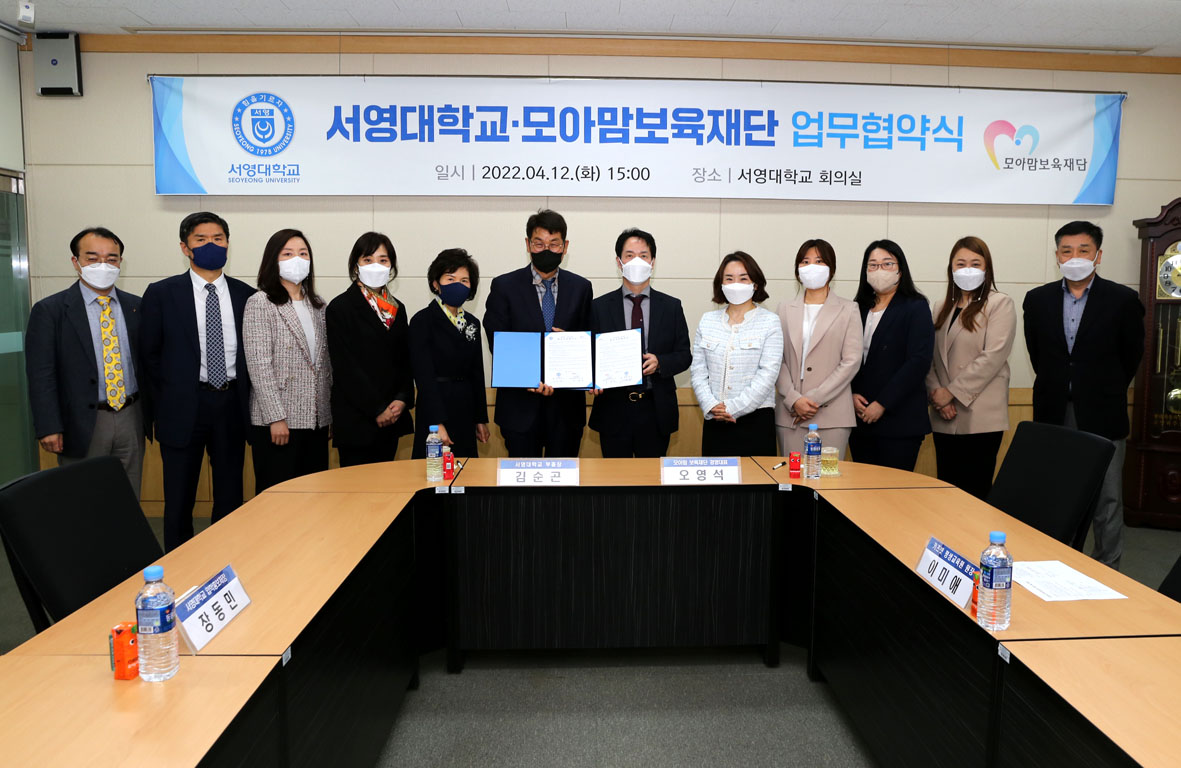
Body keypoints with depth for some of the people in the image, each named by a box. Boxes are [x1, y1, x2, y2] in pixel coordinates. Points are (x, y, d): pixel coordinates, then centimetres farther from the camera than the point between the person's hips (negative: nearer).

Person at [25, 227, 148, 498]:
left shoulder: (136, 306, 7)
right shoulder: (49, 310, -4)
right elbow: (41, 374, -7)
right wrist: (49, 428, -13)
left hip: (131, 418, 3)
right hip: (81, 425, -3)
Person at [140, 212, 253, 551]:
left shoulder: (246, 295, 5)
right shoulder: (161, 293, -1)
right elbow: (149, 354, 2)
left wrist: (244, 396, 2)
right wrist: (166, 402, 2)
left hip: (231, 405, 2)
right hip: (183, 407, -2)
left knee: (230, 497, 11)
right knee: (179, 500, 8)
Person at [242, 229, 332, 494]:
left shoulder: (317, 305, 13)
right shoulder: (260, 303, -6)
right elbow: (259, 365, -12)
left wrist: (331, 405, 11)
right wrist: (276, 417, -16)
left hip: (316, 419, 6)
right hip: (277, 421, -6)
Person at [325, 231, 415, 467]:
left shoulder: (396, 308, 13)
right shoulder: (340, 308, -5)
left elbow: (406, 361, 12)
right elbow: (345, 367, -11)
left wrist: (402, 399, -4)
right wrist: (376, 410, -13)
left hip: (391, 418, 6)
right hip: (355, 420, -5)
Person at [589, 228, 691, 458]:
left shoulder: (671, 306, 5)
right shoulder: (600, 307, 3)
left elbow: (684, 355, 5)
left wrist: (660, 362, -15)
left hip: (656, 410, 1)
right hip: (614, 408, 0)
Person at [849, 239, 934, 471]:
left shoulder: (916, 308, -2)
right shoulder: (859, 308, 13)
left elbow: (919, 361, -11)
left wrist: (882, 404, -15)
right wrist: (851, 395, -5)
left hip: (899, 420, -5)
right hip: (860, 419, 5)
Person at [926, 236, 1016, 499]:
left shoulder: (999, 304, -1)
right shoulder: (941, 307, 15)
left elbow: (993, 357, -12)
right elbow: (930, 357, 10)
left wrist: (953, 392, -12)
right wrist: (936, 393, -6)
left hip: (981, 418, -5)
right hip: (946, 419, 5)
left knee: (975, 491, -2)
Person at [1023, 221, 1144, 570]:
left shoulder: (1124, 300, -3)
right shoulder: (1037, 299, 4)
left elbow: (1131, 355, 6)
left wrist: (1106, 393, 12)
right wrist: (1058, 388, 13)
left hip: (1102, 414, -2)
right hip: (1053, 413, 2)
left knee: (1107, 499, 2)